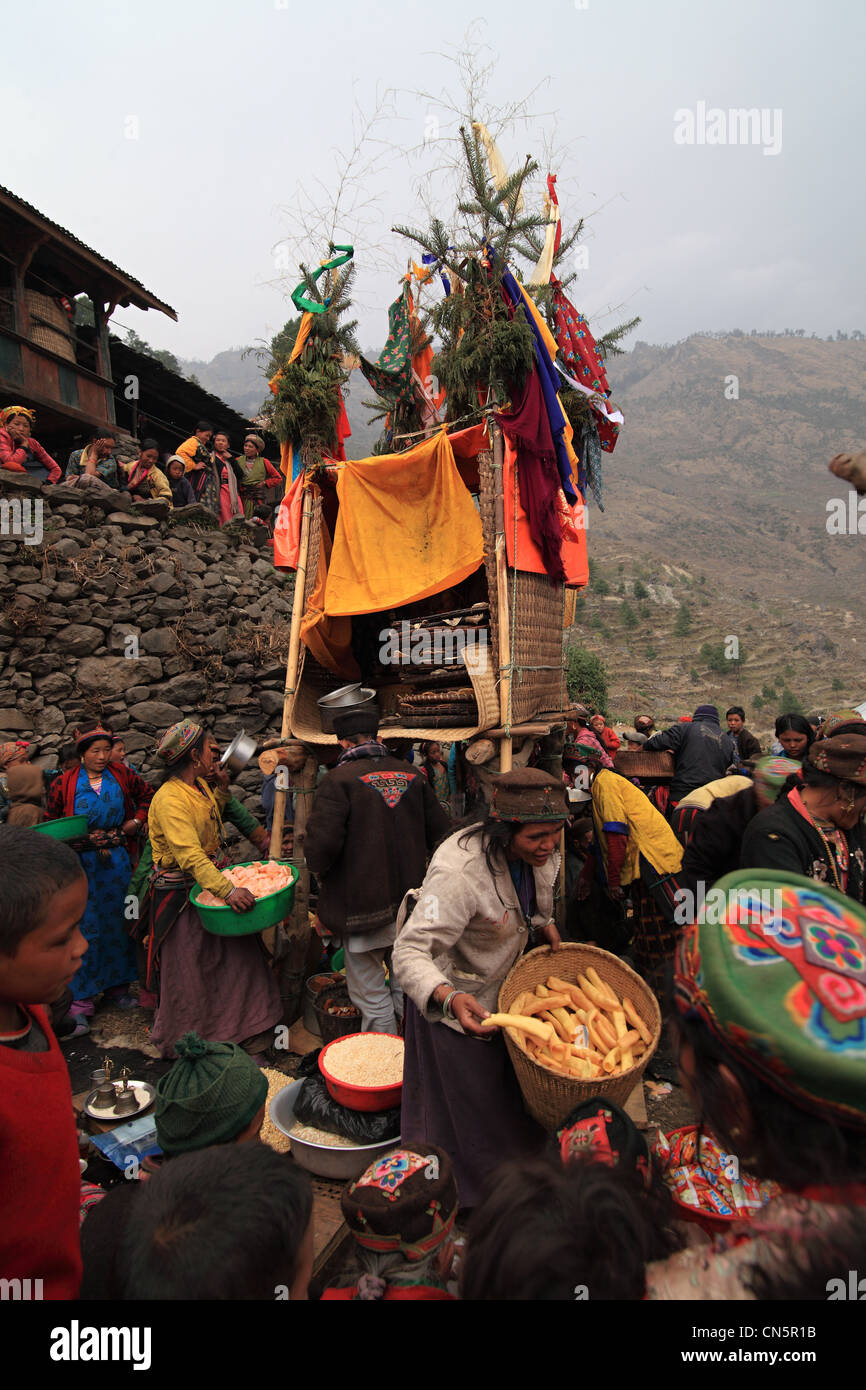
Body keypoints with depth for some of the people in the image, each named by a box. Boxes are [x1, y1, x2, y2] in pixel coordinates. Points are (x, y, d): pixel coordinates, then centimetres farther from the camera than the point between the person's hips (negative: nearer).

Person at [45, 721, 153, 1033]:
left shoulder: (122, 775, 1)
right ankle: (81, 1002, 9)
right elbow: (50, 823, 5)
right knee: (85, 928, -1)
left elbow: (148, 795, 15)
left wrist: (136, 822, 2)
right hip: (83, 865, -2)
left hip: (118, 863, 2)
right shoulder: (64, 783, -3)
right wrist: (81, 838, -9)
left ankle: (117, 985, 28)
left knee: (118, 922, 11)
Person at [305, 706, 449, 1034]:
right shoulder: (412, 775, 5)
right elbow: (441, 832, 8)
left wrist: (319, 870, 1)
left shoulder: (338, 779, -11)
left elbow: (322, 843, -21)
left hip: (363, 905, -5)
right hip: (411, 903, 6)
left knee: (371, 996, 9)